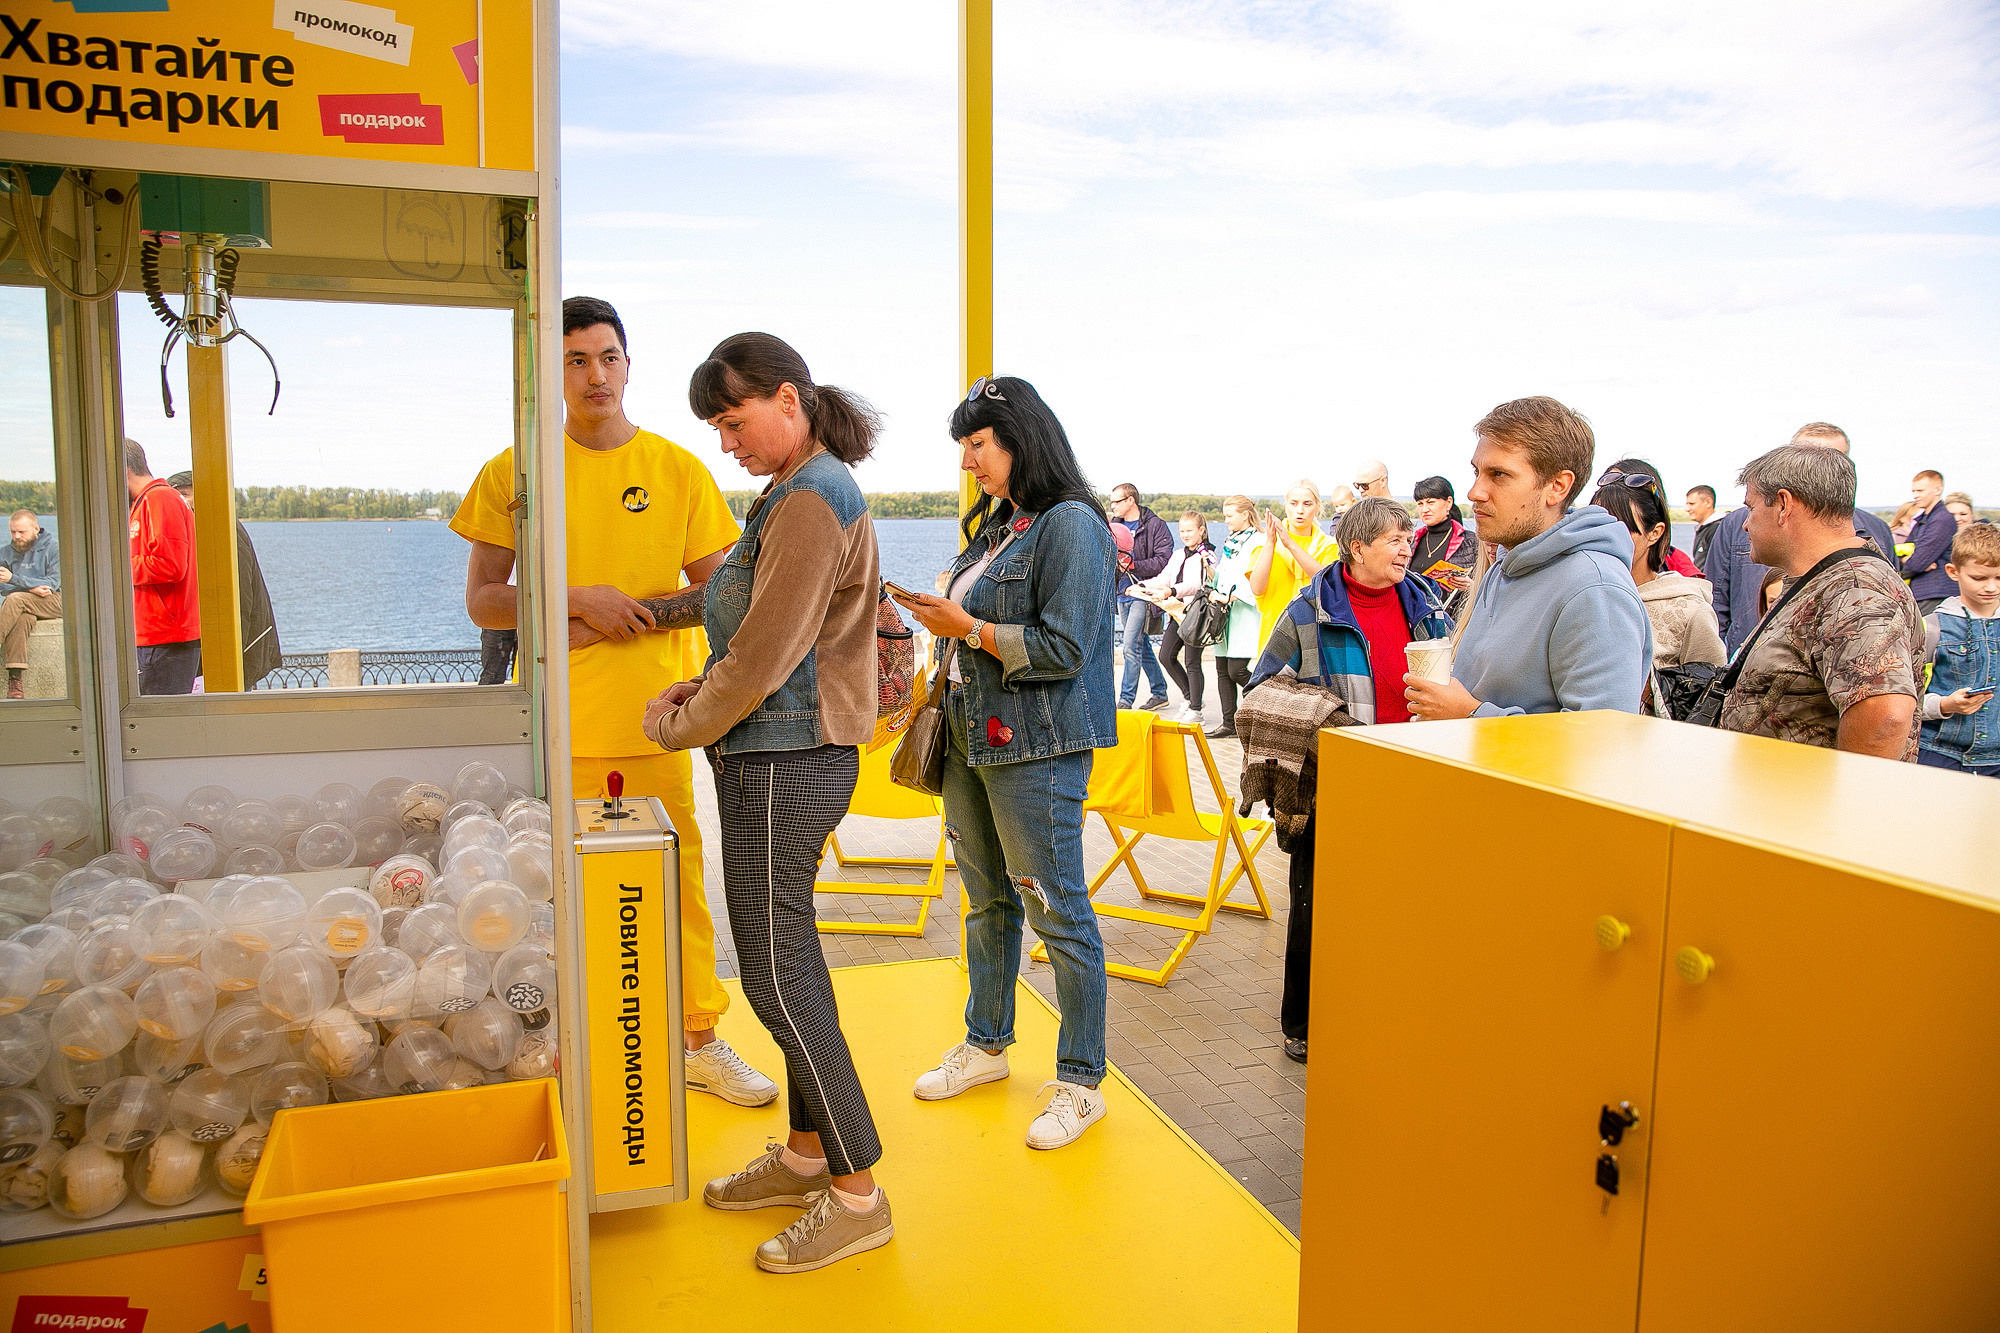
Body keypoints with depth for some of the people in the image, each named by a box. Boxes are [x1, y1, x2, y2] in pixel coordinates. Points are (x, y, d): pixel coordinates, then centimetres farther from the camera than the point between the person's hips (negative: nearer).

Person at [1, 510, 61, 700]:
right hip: (20, 606, 2)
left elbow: (53, 583, -11)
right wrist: (31, 588, -15)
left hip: (54, 602, -2)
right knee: (22, 618, -35)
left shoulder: (52, 548, 2)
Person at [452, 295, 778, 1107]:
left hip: (655, 720, 1)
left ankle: (698, 1041, 22)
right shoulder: (513, 472, 4)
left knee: (678, 881, 6)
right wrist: (577, 600, -13)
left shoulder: (678, 471, 6)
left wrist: (632, 615, -8)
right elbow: (482, 601, 2)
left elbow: (717, 593, 7)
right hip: (558, 726, -1)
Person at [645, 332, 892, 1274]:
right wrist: (703, 690, 7)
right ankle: (808, 1152, 31)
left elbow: (766, 653, -18)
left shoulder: (810, 499, -16)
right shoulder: (802, 490, 16)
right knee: (790, 959, 16)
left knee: (776, 975, -3)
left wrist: (684, 727, -5)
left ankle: (857, 1195, 9)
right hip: (787, 754, 10)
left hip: (784, 764, -10)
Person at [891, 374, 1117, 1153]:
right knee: (988, 902, 19)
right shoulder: (995, 525, 15)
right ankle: (986, 1045, 35)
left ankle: (1081, 1083, 14)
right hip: (973, 738, 9)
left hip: (1036, 749, -8)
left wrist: (968, 628, -13)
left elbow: (1063, 649, -18)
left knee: (1058, 914, 0)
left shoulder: (1069, 525, -12)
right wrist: (946, 623, 4)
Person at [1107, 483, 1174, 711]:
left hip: (1143, 595, -7)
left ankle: (1126, 700, -7)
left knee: (1130, 645, -13)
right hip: (1123, 594, 7)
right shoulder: (1114, 525, 12)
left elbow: (1164, 560, -14)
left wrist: (1133, 564, -22)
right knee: (1141, 645, 14)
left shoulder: (1155, 525, -7)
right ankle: (1159, 693, 26)